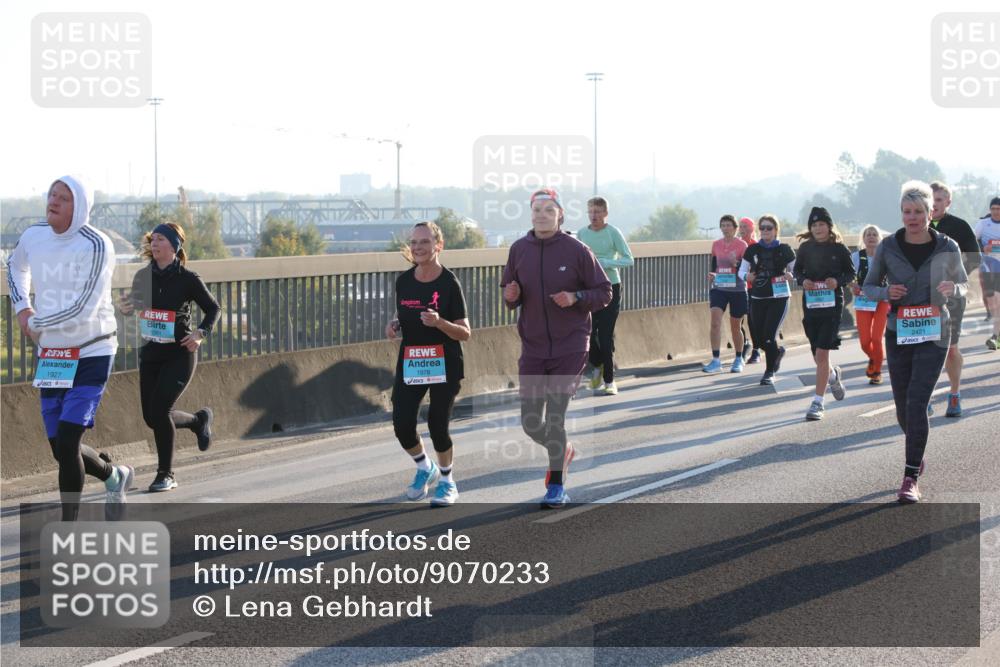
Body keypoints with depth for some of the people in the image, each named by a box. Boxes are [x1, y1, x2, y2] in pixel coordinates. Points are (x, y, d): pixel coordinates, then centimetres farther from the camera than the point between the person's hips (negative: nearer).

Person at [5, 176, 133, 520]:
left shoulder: (96, 246, -17)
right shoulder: (33, 236, 2)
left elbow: (83, 310, -23)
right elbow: (15, 266, 27)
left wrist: (36, 324, -10)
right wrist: (22, 308, 11)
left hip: (91, 355, -6)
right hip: (51, 356, 6)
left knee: (66, 443, -15)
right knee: (61, 449, 10)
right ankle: (114, 475, 39)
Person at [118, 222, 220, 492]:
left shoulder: (187, 279, -8)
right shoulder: (143, 276, 3)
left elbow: (213, 309, 2)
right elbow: (134, 304, 16)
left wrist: (200, 333, -14)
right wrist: (125, 307, -8)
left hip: (180, 355, -5)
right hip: (151, 353, 6)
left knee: (159, 411, -16)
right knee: (151, 417, 6)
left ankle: (166, 475, 0)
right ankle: (199, 420, 36)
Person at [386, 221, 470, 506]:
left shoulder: (449, 283, -11)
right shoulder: (404, 282, 2)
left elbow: (465, 333, -11)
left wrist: (439, 322, -28)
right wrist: (394, 326, -5)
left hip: (444, 365, -4)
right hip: (410, 363, 4)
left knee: (438, 426, -3)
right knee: (402, 426, -5)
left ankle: (447, 481, 22)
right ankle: (425, 468, 26)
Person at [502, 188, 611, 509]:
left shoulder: (576, 250, -7)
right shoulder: (519, 249, 3)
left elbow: (603, 293, -2)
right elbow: (510, 295, 13)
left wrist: (575, 298, -19)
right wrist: (510, 296, -10)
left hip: (570, 347, -4)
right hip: (533, 347, 4)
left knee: (555, 417, -9)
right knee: (531, 423, 3)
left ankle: (557, 486, 5)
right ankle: (562, 451, 35)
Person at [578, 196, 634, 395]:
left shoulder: (613, 233, -5)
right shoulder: (582, 234, 6)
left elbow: (629, 260, -7)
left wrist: (603, 262, -16)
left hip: (611, 287, -3)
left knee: (606, 335, -6)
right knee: (589, 332, 2)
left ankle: (609, 381, 2)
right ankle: (597, 366, 32)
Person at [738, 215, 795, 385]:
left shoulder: (784, 250, -1)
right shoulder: (752, 250, 5)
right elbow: (741, 271, 9)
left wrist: (790, 275, -18)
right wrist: (747, 276, -14)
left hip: (779, 297, -4)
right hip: (758, 297, 4)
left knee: (769, 335, -13)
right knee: (758, 337, 6)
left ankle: (770, 372, 2)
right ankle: (778, 352, 39)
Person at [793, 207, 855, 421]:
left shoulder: (839, 249, -4)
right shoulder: (805, 247, 3)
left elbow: (851, 272, 4)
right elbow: (797, 269, 14)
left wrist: (837, 281, -16)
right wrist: (802, 280, -8)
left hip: (832, 303, -4)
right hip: (810, 304, 4)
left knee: (822, 353, -10)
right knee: (817, 355, 11)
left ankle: (818, 402, -5)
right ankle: (833, 375, 46)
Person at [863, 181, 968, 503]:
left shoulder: (947, 247, -4)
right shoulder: (888, 247, -2)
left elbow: (964, 285, 9)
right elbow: (868, 287, 6)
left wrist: (952, 289, -15)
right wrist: (886, 292, -16)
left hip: (934, 334, -2)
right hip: (898, 334, 2)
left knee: (916, 403, -14)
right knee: (903, 407, 10)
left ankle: (911, 477, -11)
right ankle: (917, 454, 40)